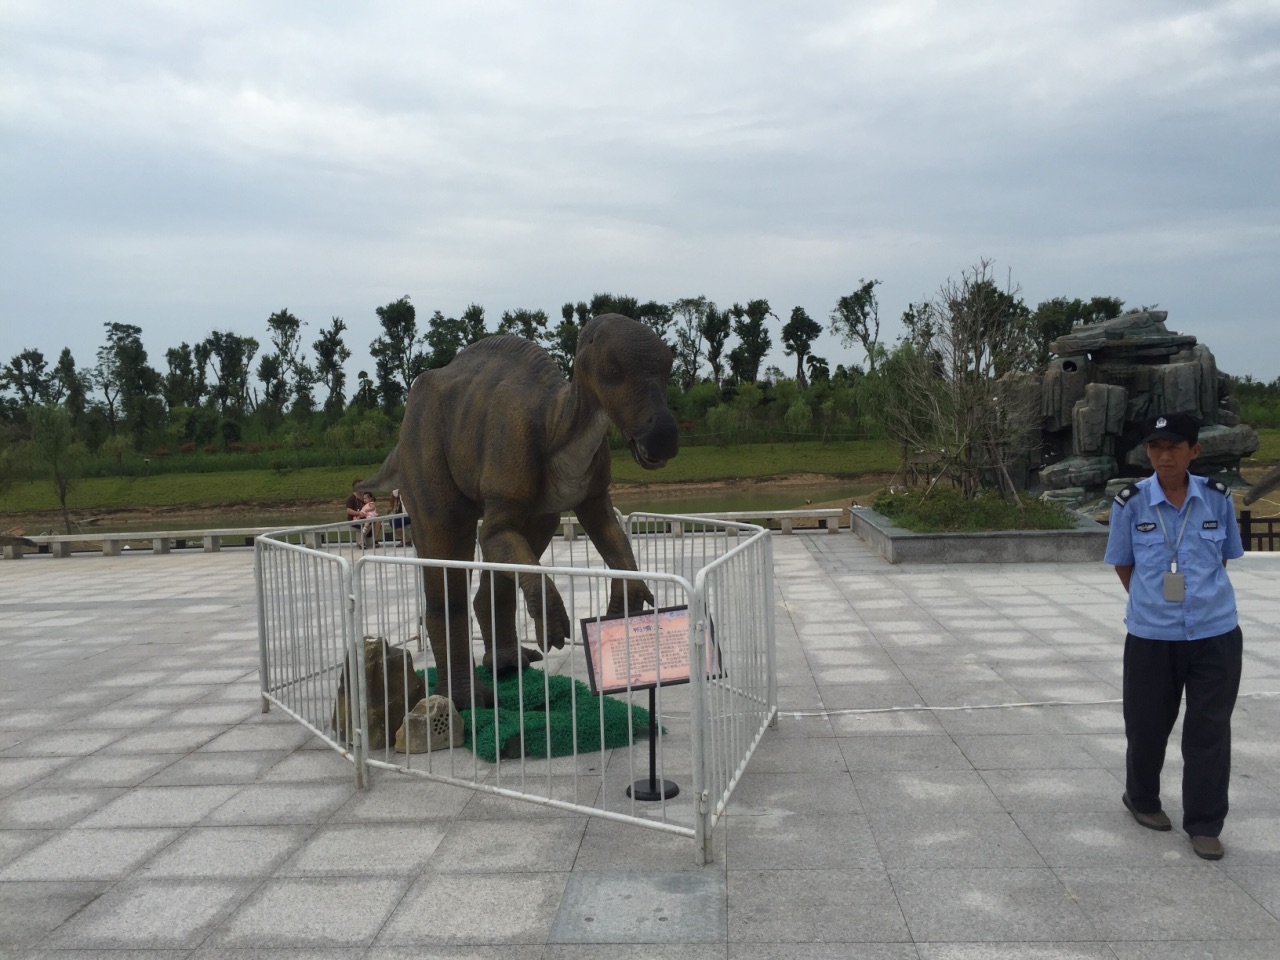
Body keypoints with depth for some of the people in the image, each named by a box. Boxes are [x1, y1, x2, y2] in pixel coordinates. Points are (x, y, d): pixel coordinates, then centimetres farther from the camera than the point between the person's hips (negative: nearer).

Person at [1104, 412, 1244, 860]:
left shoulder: (1218, 498, -3)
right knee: (1147, 724, 12)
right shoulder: (1130, 502, -7)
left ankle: (1204, 825, 18)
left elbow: (1224, 557, 11)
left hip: (1215, 633, 1)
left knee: (1209, 729, 5)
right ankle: (1141, 799, 37)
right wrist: (1155, 602, 5)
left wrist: (1203, 598, 8)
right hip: (1151, 635, 0)